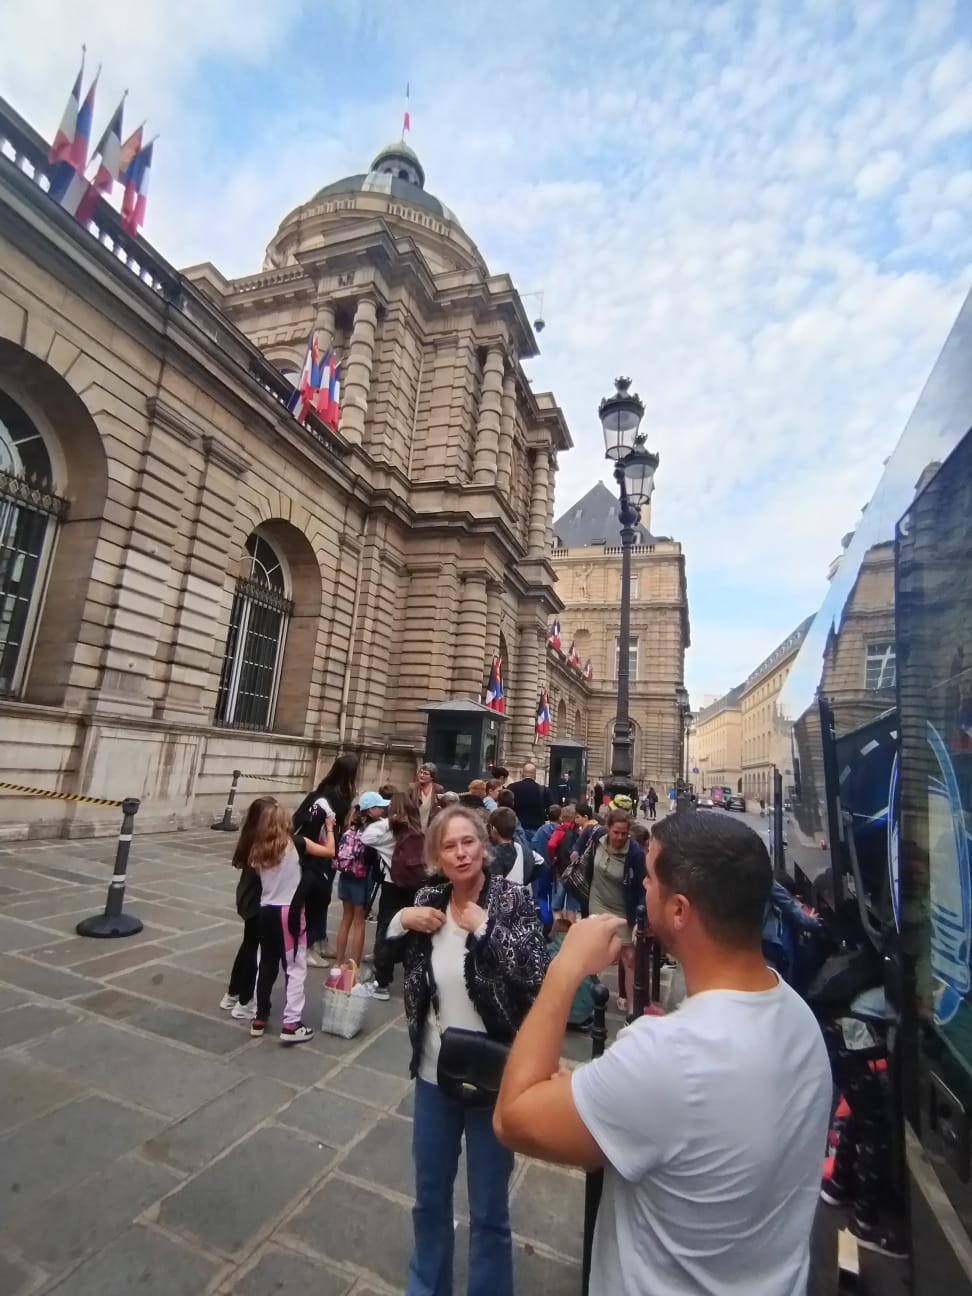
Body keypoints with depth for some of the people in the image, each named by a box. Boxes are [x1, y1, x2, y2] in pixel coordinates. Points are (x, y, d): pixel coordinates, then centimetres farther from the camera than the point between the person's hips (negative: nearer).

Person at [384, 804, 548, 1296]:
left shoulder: (512, 898, -18)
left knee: (488, 1211, 17)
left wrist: (484, 927, -30)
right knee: (429, 1197, 26)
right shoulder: (428, 900, -6)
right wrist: (399, 921, -14)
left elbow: (537, 977, -27)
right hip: (434, 1073, 4)